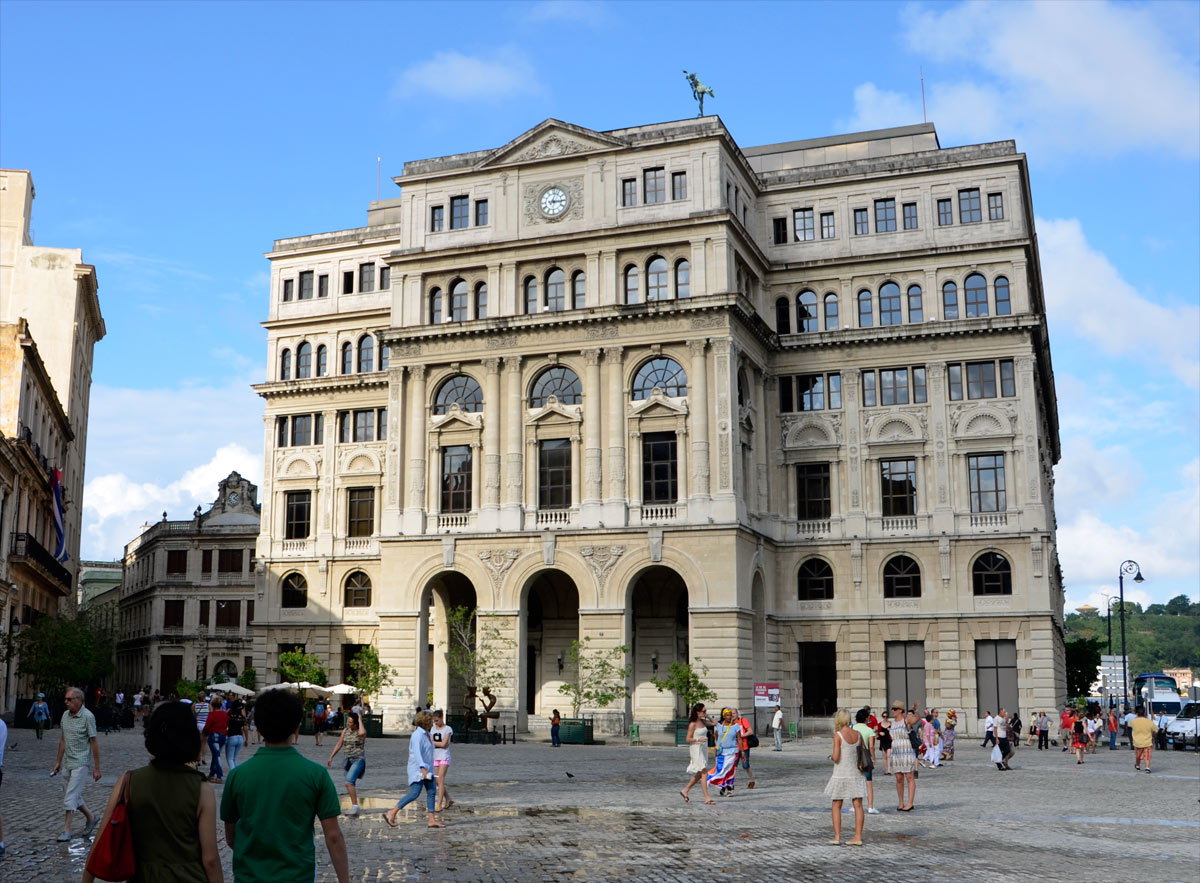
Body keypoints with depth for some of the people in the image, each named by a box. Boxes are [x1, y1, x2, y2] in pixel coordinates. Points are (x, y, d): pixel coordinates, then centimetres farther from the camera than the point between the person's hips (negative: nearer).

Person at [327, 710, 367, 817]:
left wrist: (360, 720, -22)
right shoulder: (345, 731, 7)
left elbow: (362, 733, -36)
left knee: (348, 782, -22)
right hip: (348, 760, 7)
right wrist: (331, 757, 11)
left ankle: (355, 806, -19)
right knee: (351, 784, 14)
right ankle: (354, 809, 26)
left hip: (359, 760, -7)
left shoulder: (361, 731, -10)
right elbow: (339, 745, 15)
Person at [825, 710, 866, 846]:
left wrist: (831, 757, 4)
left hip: (841, 774, -4)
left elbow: (836, 757, -17)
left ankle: (837, 837, 5)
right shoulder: (858, 734, 2)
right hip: (856, 773, 4)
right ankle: (858, 837, 3)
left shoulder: (838, 735, -12)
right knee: (858, 805, 5)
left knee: (836, 806, 8)